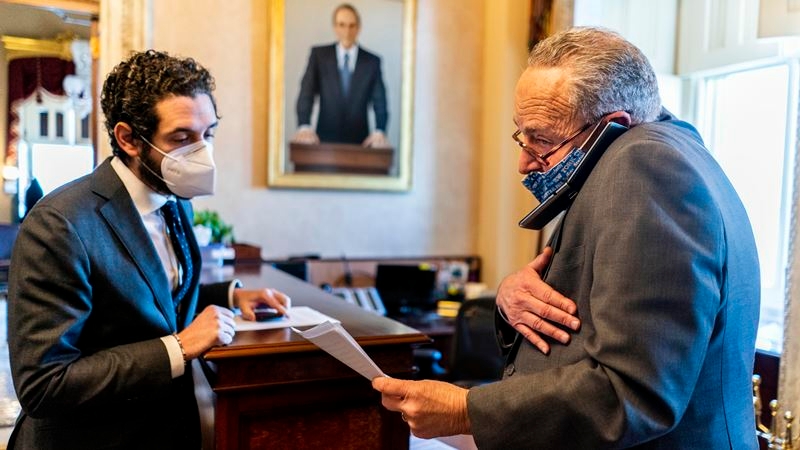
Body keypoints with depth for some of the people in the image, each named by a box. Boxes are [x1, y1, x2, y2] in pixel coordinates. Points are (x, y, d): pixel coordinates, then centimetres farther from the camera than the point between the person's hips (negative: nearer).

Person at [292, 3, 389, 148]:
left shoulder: (372, 61, 7)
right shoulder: (319, 54, 6)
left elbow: (380, 102, 2)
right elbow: (307, 92, -4)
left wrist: (379, 132, -18)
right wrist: (304, 127, -21)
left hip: (359, 143, 0)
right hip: (325, 140, 0)